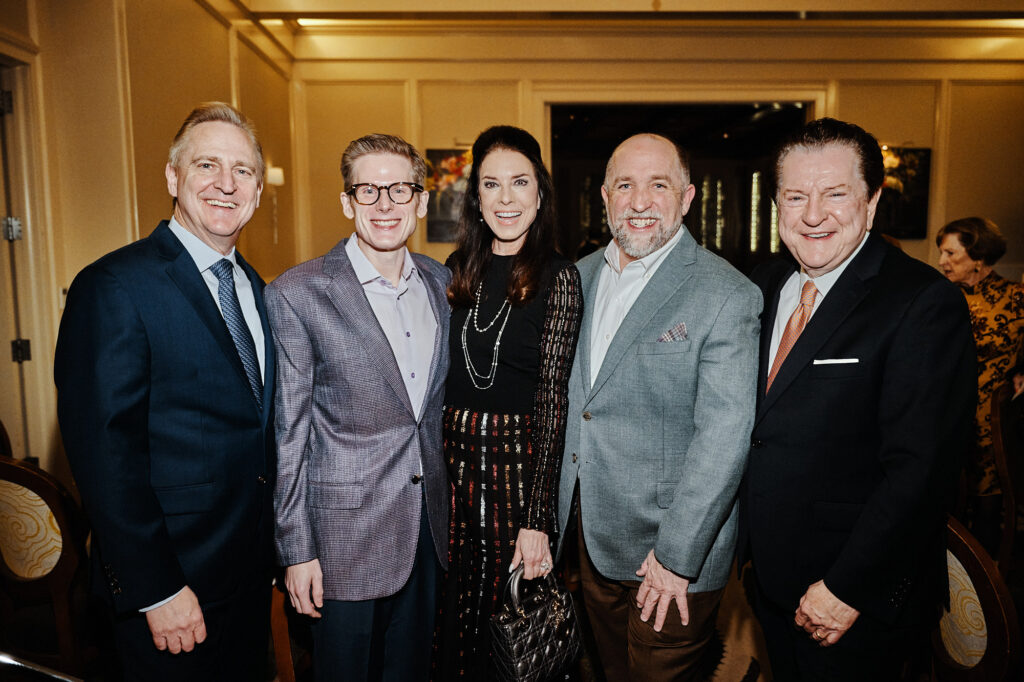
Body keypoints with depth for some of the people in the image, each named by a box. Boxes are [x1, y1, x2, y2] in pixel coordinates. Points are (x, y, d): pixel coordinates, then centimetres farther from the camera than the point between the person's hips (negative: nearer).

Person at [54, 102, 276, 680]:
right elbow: (104, 453, -20)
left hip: (252, 569, 7)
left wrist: (273, 545, 10)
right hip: (172, 585, -7)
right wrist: (156, 589, -19)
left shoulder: (254, 287, 7)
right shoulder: (114, 287, -17)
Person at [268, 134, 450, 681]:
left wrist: (451, 503, 11)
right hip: (346, 534, -4)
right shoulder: (298, 293, -12)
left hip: (430, 524, 5)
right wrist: (296, 550, -9)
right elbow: (288, 434, -10)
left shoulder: (441, 282, 4)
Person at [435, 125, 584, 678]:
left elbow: (552, 396, -10)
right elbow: (438, 377, 11)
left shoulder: (557, 278, -8)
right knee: (450, 615, 16)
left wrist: (536, 519, -12)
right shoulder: (458, 270, 6)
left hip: (521, 462, -4)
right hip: (451, 453, 4)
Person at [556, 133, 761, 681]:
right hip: (591, 534, 6)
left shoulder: (727, 296, -16)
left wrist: (677, 556, -19)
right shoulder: (581, 275, 4)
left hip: (671, 547, -5)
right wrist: (550, 512, 10)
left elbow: (723, 439, -20)